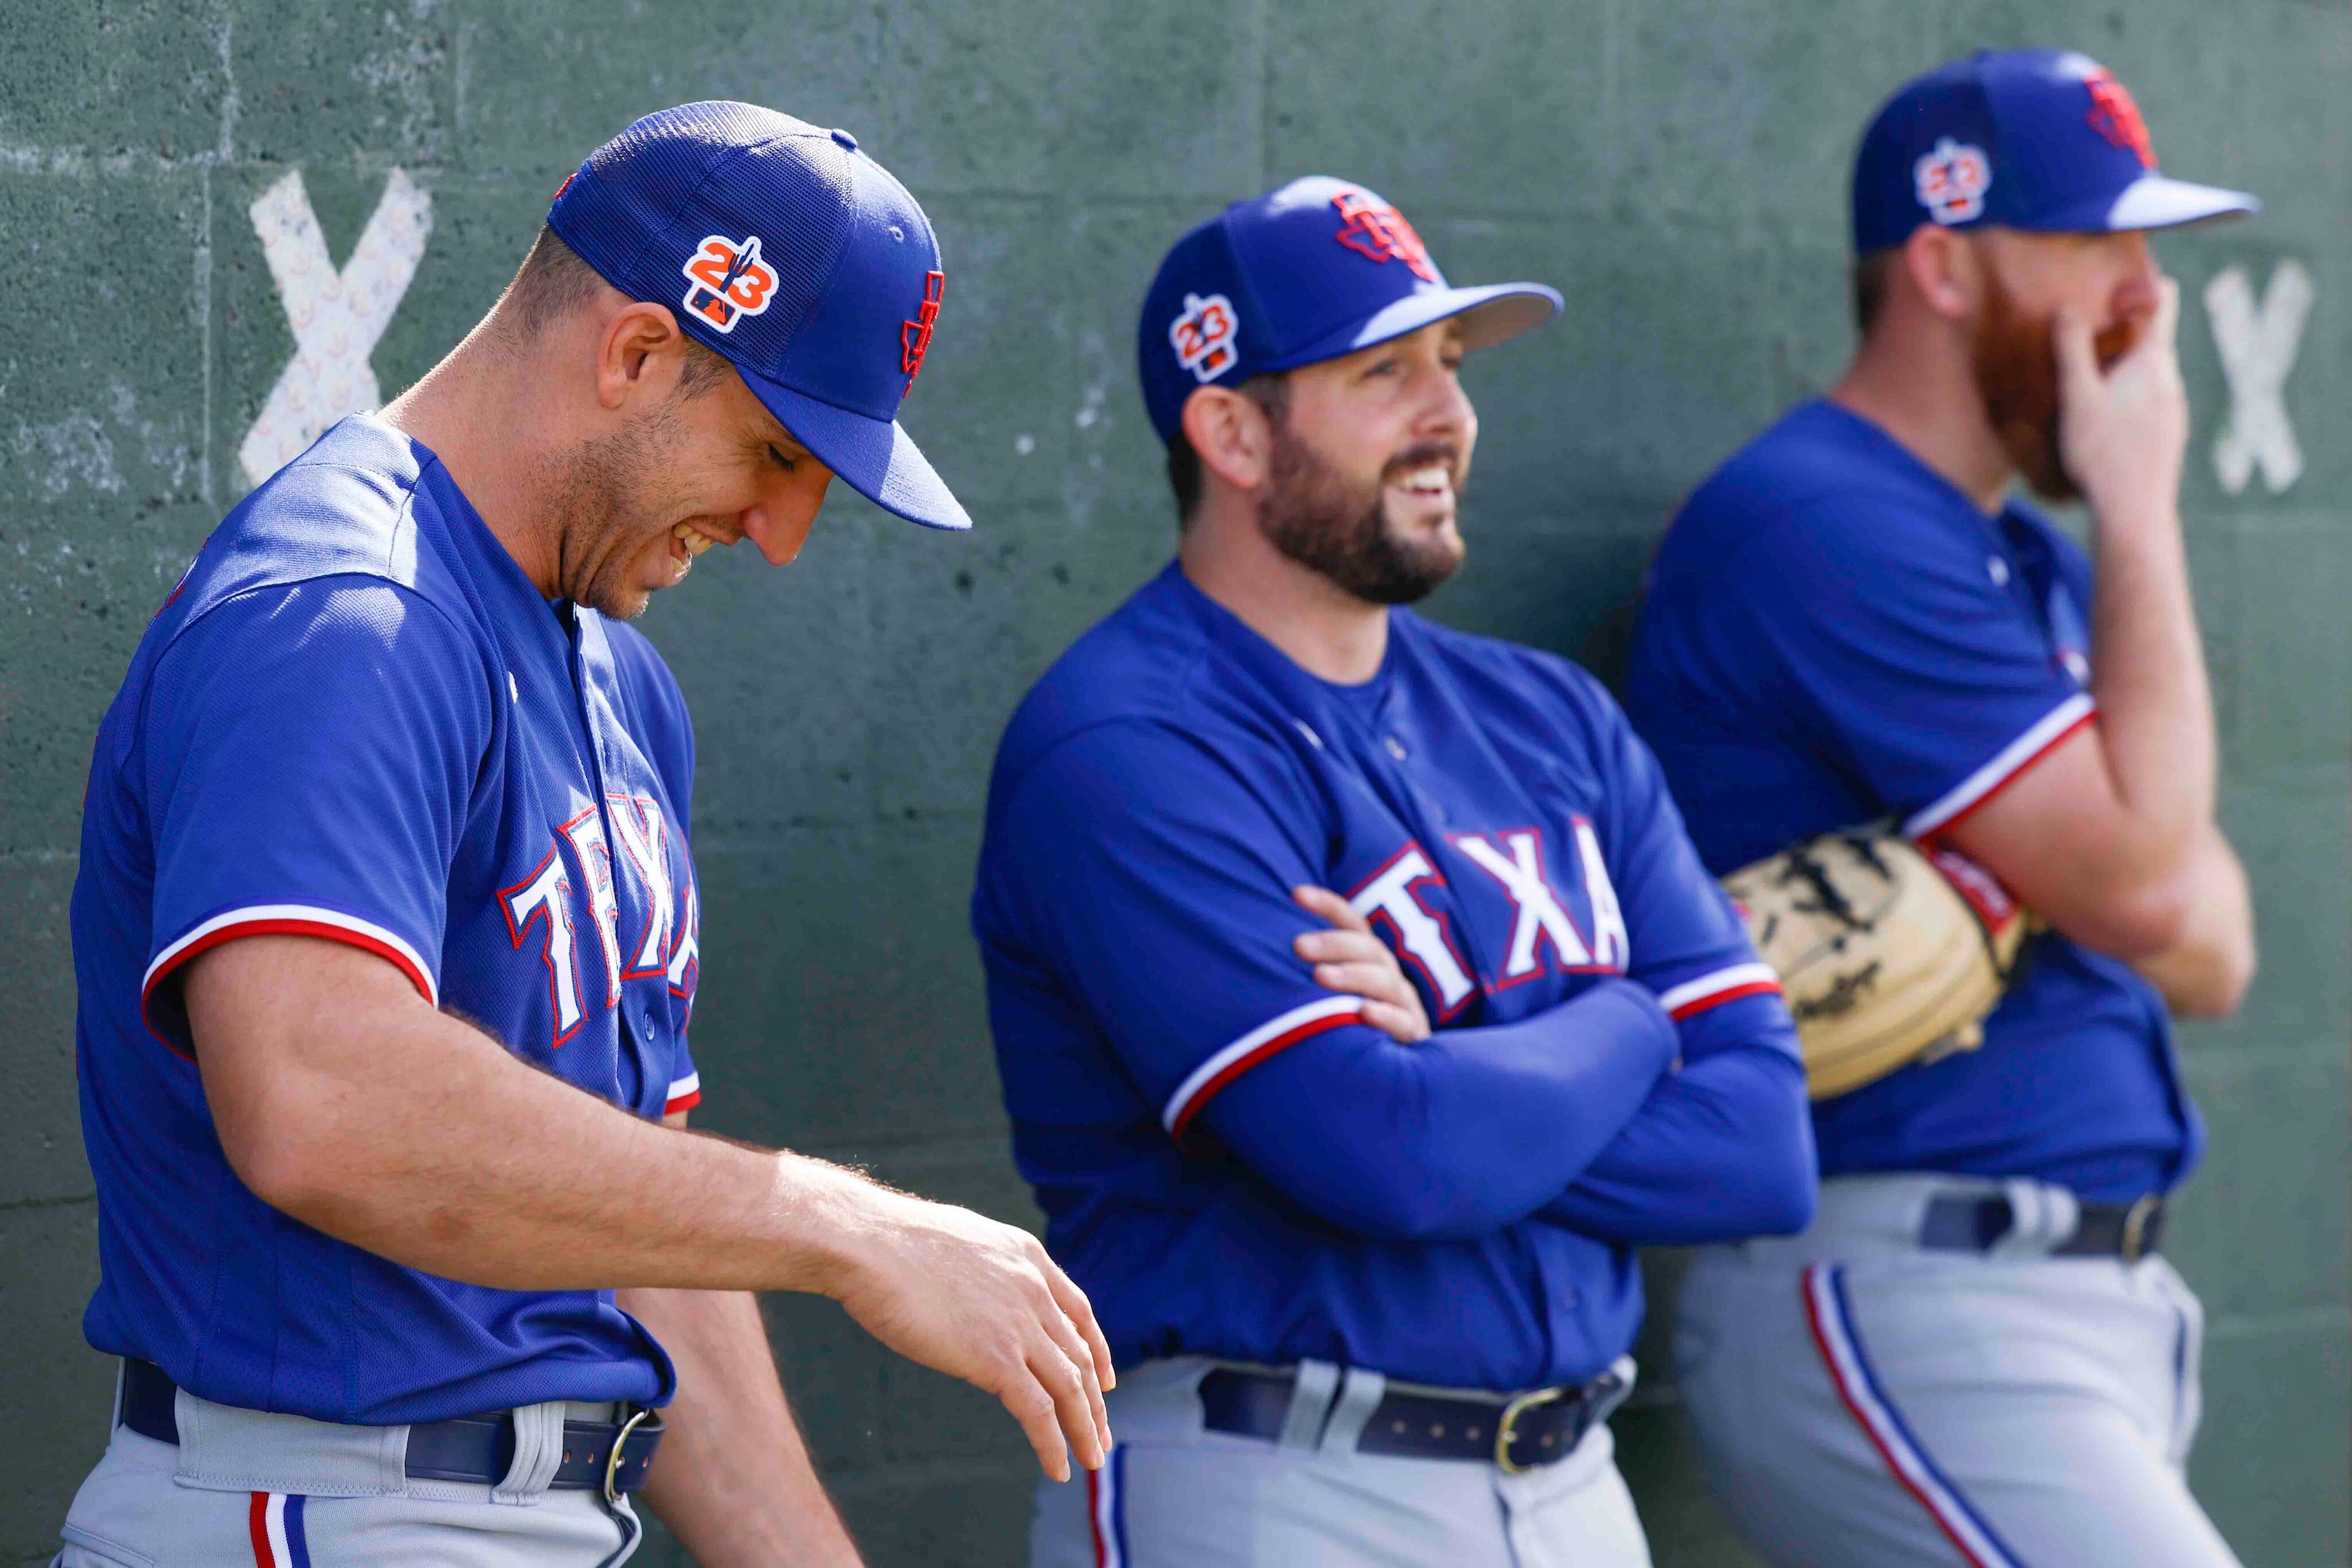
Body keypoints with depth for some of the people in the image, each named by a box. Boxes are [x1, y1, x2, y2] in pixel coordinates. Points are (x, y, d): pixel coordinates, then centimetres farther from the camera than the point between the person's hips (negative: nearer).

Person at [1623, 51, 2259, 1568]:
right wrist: (2141, 511, -7)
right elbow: (2138, 883, -17)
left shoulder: (2040, 565, 19)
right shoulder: (1825, 528, -12)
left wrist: (2047, 877, -10)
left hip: (2093, 1309, 10)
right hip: (1896, 1313, -10)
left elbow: (2211, 953, 13)